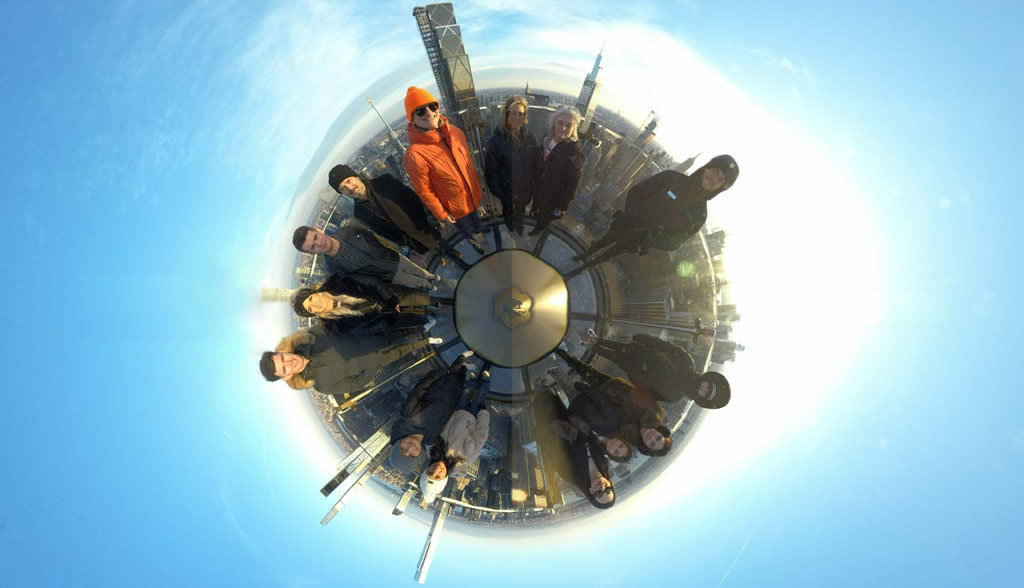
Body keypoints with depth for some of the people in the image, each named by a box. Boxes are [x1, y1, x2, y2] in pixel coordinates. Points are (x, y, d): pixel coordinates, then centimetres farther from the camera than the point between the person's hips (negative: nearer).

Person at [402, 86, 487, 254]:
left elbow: (468, 161, 2)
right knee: (468, 232, 24)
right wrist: (441, 215, -13)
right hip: (454, 207, -4)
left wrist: (478, 186, 11)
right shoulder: (415, 154, -34)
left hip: (472, 196, 5)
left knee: (477, 225, 32)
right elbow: (423, 191, -22)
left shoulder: (455, 132, -15)